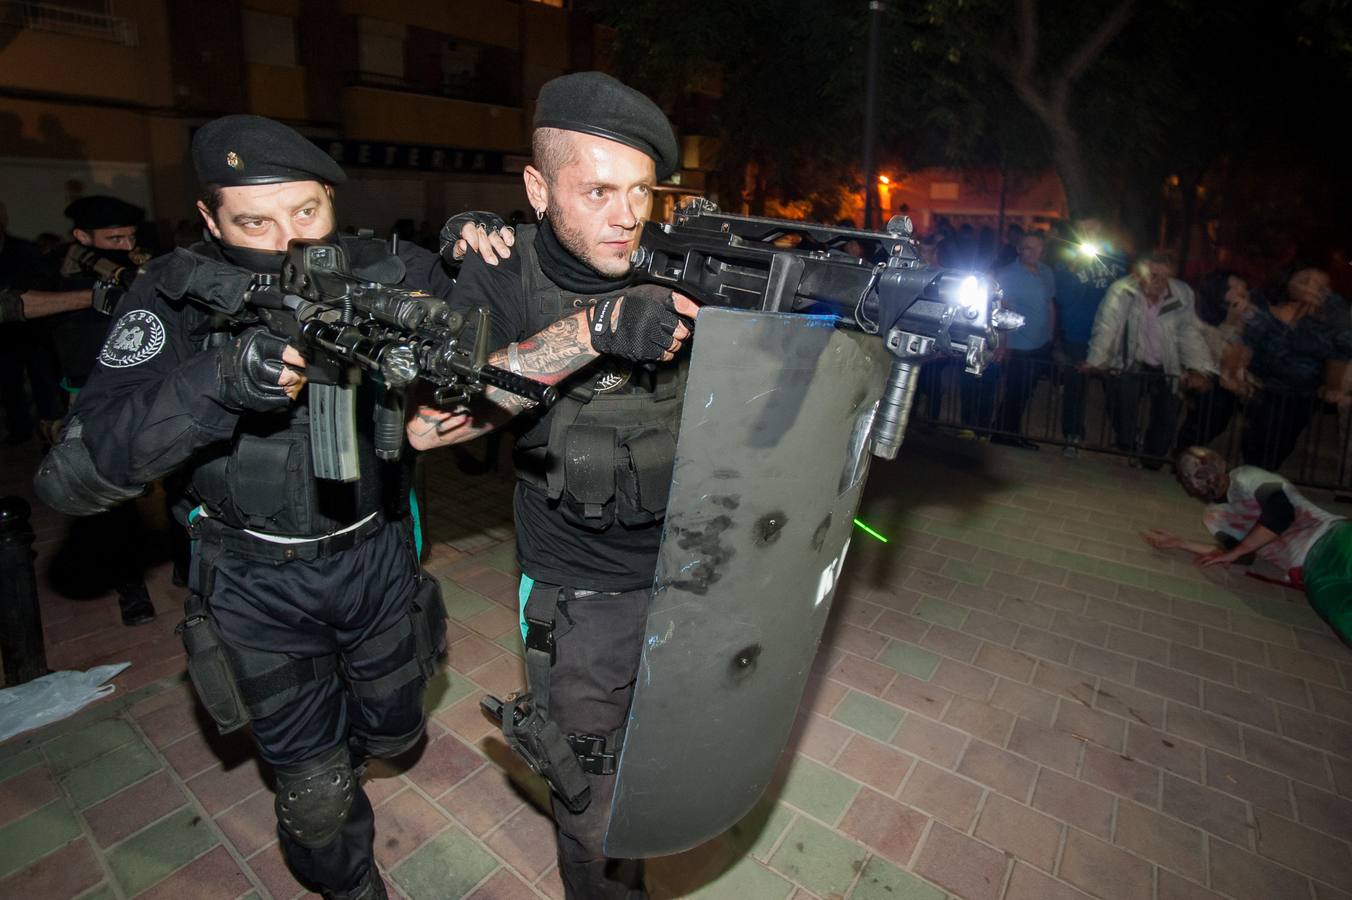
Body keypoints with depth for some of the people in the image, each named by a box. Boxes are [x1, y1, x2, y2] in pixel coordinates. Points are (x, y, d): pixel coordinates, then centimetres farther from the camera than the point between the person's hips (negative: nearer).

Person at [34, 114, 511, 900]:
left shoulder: (391, 274, -9)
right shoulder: (178, 297, -15)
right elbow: (74, 477, -21)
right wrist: (221, 382, -38)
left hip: (377, 554, 2)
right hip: (257, 580, -2)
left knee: (395, 731, 23)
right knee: (316, 789, 11)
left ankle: (333, 741, 59)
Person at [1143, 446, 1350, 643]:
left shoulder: (1246, 476, 3)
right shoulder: (1214, 516, 17)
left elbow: (1281, 513, -13)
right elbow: (1244, 556, 8)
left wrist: (1233, 552, -6)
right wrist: (1180, 543, 7)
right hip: (1311, 571, 3)